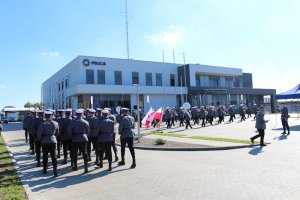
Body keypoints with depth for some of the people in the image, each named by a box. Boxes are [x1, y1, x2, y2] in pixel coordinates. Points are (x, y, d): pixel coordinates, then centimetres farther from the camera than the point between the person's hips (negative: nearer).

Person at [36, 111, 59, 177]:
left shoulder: (43, 124, -12)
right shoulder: (55, 123, 0)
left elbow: (39, 133, -11)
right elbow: (57, 133, 10)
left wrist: (39, 139, 7)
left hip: (45, 142, -2)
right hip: (53, 141, 2)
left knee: (45, 156, 14)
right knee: (53, 156, 2)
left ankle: (45, 170, 27)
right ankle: (55, 171, -6)